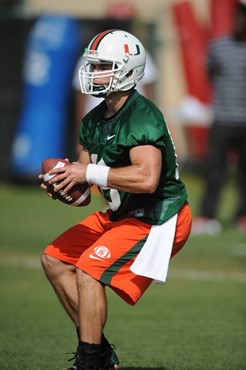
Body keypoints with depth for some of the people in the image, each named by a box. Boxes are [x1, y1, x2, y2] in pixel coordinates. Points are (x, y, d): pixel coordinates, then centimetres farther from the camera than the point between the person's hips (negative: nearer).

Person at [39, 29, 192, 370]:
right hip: (121, 214, 11)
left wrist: (89, 173, -29)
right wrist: (64, 181, -10)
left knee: (89, 271, -22)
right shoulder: (95, 120, 8)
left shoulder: (142, 117, -22)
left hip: (157, 219, -11)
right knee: (55, 259, 10)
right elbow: (84, 176, 14)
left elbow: (147, 178, -35)